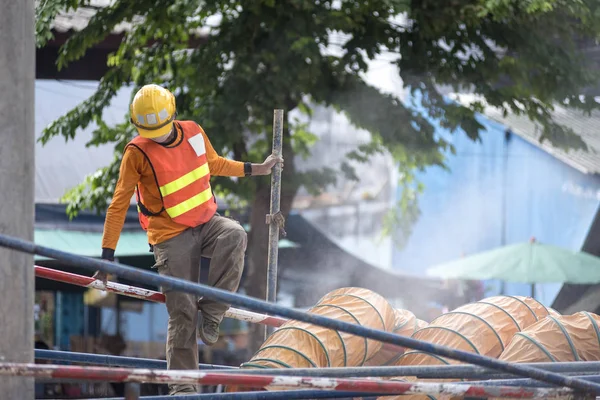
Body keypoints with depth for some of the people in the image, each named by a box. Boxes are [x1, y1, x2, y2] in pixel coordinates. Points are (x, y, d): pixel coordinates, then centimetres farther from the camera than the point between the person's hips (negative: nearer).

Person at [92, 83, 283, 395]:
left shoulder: (193, 132, 0)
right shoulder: (137, 153, -12)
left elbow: (214, 163, 22)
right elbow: (118, 206, -10)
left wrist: (255, 169, 21)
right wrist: (107, 257, -14)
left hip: (207, 222, 4)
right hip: (171, 237, -4)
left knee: (235, 236, -31)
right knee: (182, 312, -9)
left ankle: (211, 313, -19)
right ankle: (183, 386, 1)